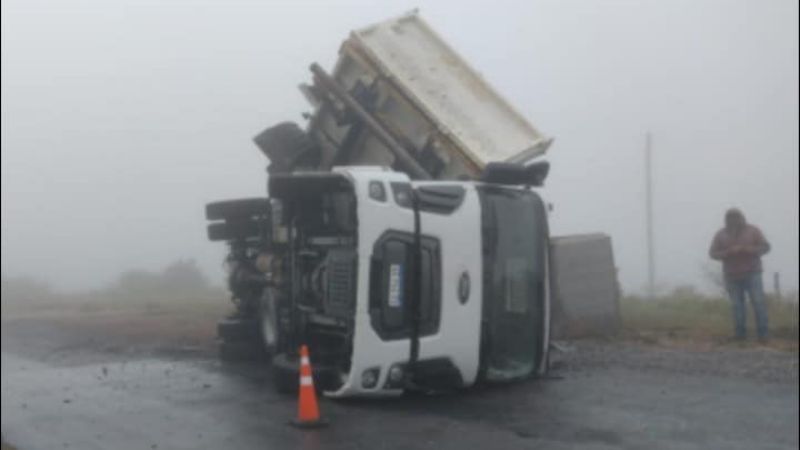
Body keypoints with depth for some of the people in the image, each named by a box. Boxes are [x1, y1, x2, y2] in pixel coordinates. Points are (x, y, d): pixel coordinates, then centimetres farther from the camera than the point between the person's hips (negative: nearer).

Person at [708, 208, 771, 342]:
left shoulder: (753, 230, 1)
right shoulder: (721, 235, 4)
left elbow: (765, 247, -2)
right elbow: (713, 253, 0)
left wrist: (748, 249, -18)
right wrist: (728, 252, -17)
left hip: (752, 274, -1)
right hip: (732, 277, 1)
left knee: (758, 302, -9)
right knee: (737, 306, 1)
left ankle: (762, 333, -4)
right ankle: (740, 333, 11)